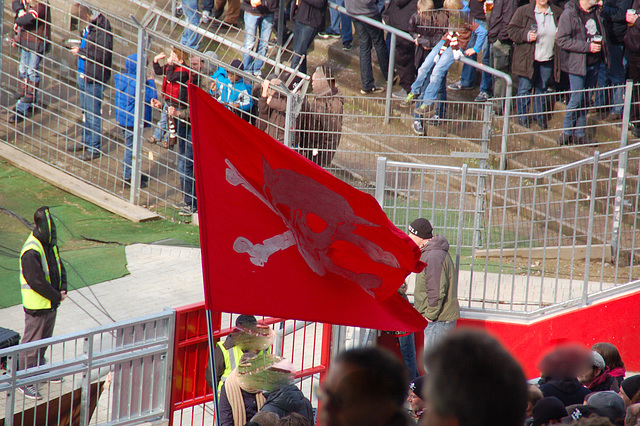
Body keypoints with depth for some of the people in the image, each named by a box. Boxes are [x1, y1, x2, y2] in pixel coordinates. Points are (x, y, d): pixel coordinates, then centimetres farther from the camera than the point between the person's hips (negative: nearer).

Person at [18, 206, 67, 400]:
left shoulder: (50, 243, 3)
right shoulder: (31, 252, -26)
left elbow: (58, 266, 14)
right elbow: (37, 282, -26)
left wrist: (62, 289, -1)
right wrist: (57, 296, -16)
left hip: (51, 303, 9)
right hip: (37, 306, -9)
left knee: (44, 339, 23)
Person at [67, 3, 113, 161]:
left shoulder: (101, 28, -22)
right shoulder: (88, 26, 6)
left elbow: (103, 55, -25)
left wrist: (81, 52, -19)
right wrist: (79, 49, 6)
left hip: (94, 79, -10)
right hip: (83, 75, 10)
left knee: (93, 114, -1)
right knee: (85, 111, 21)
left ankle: (95, 147, 9)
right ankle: (86, 141, 35)